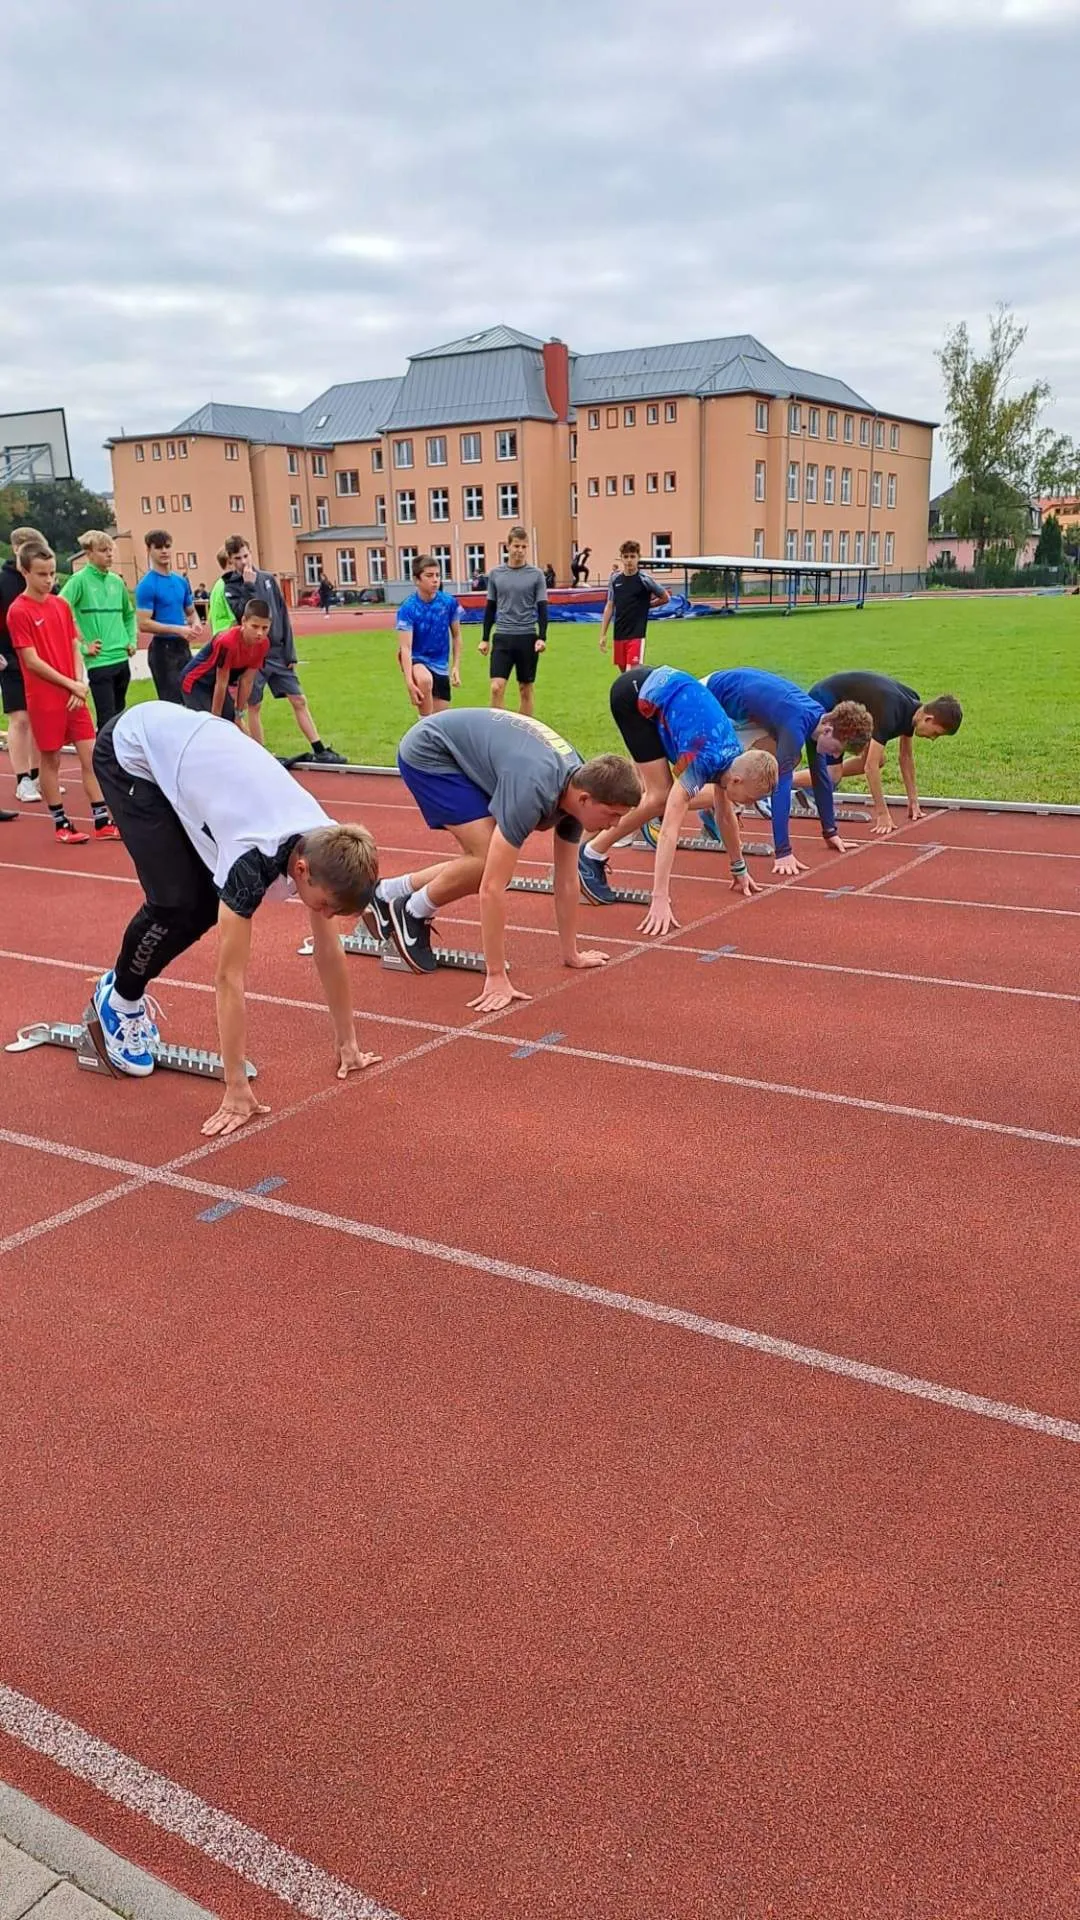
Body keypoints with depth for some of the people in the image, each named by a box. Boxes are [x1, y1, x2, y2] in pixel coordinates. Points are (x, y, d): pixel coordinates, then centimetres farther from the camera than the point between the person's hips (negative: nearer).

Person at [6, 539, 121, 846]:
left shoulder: (62, 605, 9)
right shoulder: (18, 611, -9)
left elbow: (75, 650, 11)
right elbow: (32, 661, -12)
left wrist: (81, 685, -5)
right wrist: (71, 684, -13)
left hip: (75, 697, 5)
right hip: (44, 699, -5)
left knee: (91, 757, 3)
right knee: (50, 760, 4)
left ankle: (102, 822, 8)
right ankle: (61, 824, 15)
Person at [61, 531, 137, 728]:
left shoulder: (116, 581, 12)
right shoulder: (80, 580, -7)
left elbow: (129, 614, 27)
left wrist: (132, 641, 13)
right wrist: (82, 646, -14)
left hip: (122, 659, 6)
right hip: (99, 662, -6)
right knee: (107, 720, -7)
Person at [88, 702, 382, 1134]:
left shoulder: (323, 845, -15)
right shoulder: (255, 858, -36)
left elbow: (329, 951, -3)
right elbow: (230, 977, -32)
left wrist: (346, 1043, 3)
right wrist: (236, 1089, -29)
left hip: (183, 742, 7)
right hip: (131, 751, -7)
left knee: (209, 906, 0)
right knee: (175, 902, -17)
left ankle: (126, 986, 22)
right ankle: (120, 1000, 10)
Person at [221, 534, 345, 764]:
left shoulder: (268, 579, 6)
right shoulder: (230, 587, -2)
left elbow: (283, 616, 6)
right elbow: (241, 614, -18)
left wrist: (290, 652, 2)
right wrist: (249, 586, -18)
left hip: (278, 652, 3)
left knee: (299, 700, 2)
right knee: (254, 707, 4)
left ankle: (319, 751, 5)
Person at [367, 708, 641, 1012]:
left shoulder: (576, 786, -11)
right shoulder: (533, 793, -36)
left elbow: (567, 881, 1)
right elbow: (492, 889, -35)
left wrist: (571, 954, 7)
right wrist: (497, 977, -32)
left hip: (462, 750, 8)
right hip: (428, 753, -8)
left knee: (485, 864, 6)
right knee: (488, 860, -21)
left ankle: (387, 895, 21)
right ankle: (413, 914, 3)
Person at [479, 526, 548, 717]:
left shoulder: (536, 574, 1)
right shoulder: (496, 573, 6)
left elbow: (542, 608, 0)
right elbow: (490, 608, 12)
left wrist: (542, 637, -11)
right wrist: (485, 639, 10)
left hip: (527, 637, -1)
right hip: (502, 637, 1)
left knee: (526, 689, 6)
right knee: (497, 687, -10)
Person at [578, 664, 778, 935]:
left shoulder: (733, 760, -9)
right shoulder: (702, 763, -30)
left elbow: (726, 815, 9)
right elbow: (669, 830, -37)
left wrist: (740, 869, 16)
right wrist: (660, 900, -43)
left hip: (661, 685, 8)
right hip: (635, 693, -8)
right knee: (660, 795, -17)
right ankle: (591, 855, -6)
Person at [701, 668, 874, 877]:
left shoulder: (818, 718, -10)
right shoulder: (796, 725, -35)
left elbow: (820, 774, 2)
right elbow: (781, 784, -39)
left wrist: (830, 832, 5)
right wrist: (783, 852, -42)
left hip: (740, 704, 8)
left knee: (786, 761, 1)